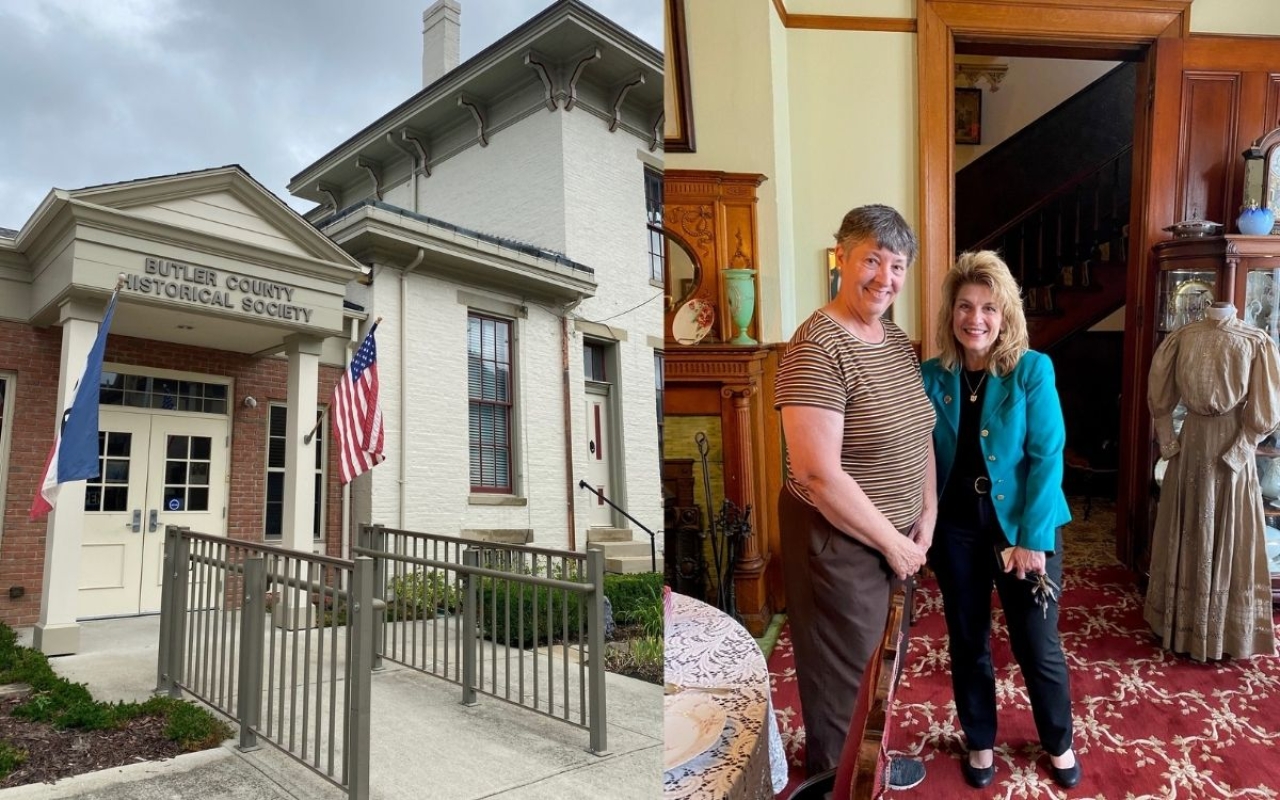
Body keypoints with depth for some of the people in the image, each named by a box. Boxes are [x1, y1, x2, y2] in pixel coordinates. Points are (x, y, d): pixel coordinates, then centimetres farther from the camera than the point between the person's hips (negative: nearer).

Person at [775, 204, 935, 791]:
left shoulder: (899, 342, 4)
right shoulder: (817, 349, -24)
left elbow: (919, 435, 14)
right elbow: (818, 475, -29)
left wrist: (926, 517, 2)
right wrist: (892, 543, -18)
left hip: (898, 537, 9)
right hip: (839, 542, -8)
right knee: (845, 674, 11)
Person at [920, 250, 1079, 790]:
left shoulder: (1033, 370, -9)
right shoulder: (931, 376, -3)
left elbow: (1047, 457, -12)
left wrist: (1031, 537, -16)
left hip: (1023, 525, -2)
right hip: (956, 526, 2)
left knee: (1038, 646, 10)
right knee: (967, 642, 15)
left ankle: (1058, 742, 38)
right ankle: (980, 741, 37)